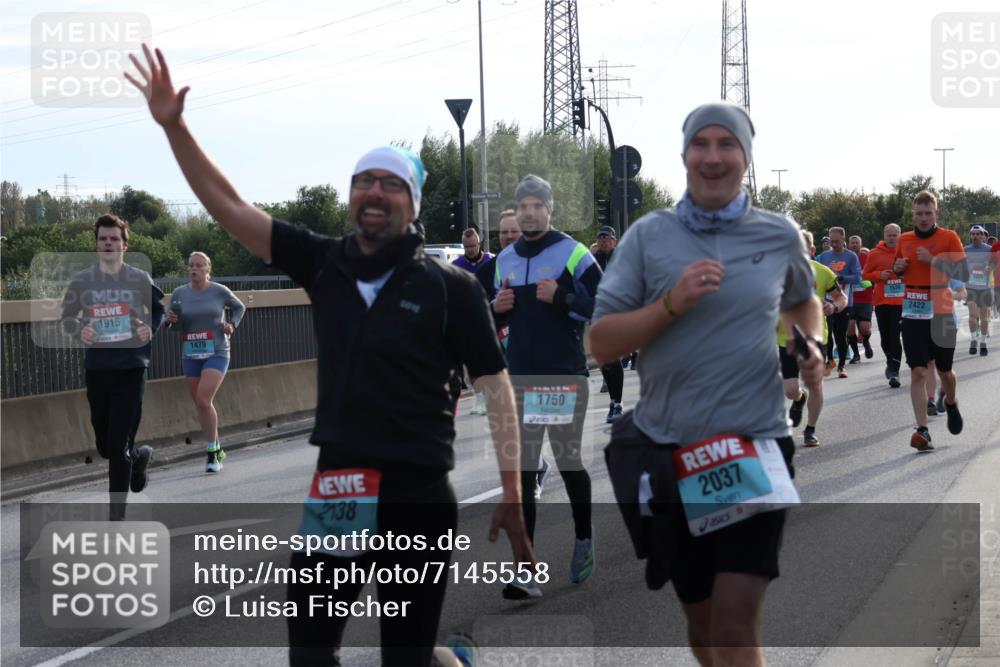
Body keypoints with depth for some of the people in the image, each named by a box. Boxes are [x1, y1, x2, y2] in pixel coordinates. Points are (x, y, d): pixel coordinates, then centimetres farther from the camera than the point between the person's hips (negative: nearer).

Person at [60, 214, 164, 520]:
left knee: (119, 447, -9)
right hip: (96, 368, 3)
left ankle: (116, 519, 0)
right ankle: (139, 457, 48)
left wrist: (151, 330, -6)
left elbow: (164, 309, 13)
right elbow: (67, 317, 12)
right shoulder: (81, 281, 2)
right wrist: (79, 331, -10)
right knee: (105, 446, 13)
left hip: (131, 368, -3)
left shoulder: (140, 279, -1)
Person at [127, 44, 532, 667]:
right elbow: (230, 207, 3)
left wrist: (512, 494, -10)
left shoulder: (451, 286, -7)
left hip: (419, 496, -4)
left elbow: (495, 384, -5)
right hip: (337, 489, 4)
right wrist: (174, 125, -6)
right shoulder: (324, 263, 3)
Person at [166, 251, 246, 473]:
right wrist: (170, 320, -11)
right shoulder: (179, 293, 3)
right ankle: (216, 449, 27)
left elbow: (239, 307, 15)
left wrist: (232, 324, -3)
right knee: (201, 405, 9)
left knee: (204, 400, -19)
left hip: (216, 354, -4)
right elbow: (173, 325, 12)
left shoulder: (219, 291, -3)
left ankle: (212, 452, -9)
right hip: (190, 356, 4)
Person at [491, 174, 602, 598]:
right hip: (519, 379, 4)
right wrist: (496, 307, 2)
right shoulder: (505, 260, 13)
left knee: (568, 463, 6)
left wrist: (562, 297, -20)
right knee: (521, 473, -1)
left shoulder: (573, 254, -5)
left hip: (564, 377, -4)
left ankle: (584, 539, 34)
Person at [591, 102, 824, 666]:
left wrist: (811, 346, 4)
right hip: (670, 450, 1)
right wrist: (672, 303, -17)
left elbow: (803, 302, 25)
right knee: (701, 619, 15)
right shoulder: (648, 236, 0)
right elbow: (602, 344, -4)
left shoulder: (780, 236, 4)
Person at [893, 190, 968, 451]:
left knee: (944, 371, 11)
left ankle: (951, 404, 44)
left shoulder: (949, 238, -4)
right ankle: (922, 430, -12)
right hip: (913, 315, 2)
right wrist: (897, 268, -1)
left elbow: (964, 273, -11)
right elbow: (898, 271, 22)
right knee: (918, 372, -9)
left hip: (941, 314, -2)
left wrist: (933, 260, -18)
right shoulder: (905, 240, 8)